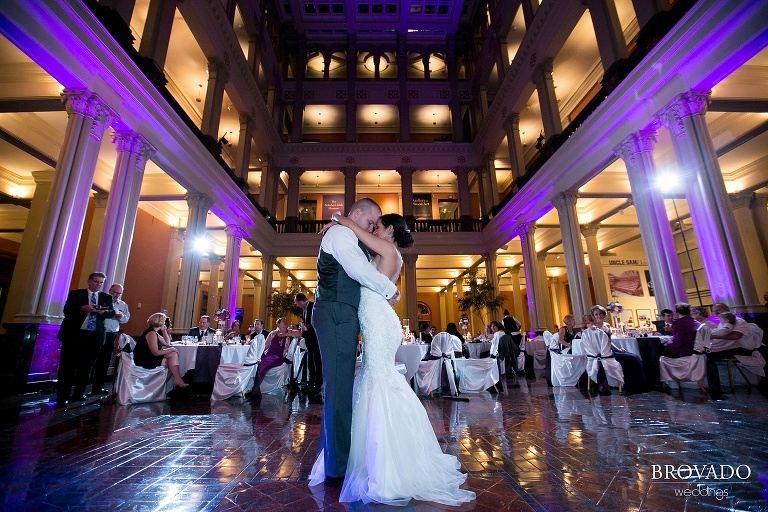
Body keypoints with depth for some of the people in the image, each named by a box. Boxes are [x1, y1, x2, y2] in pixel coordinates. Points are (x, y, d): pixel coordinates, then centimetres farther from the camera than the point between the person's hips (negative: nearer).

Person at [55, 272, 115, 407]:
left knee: (85, 367, 8)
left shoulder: (106, 297, 12)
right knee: (67, 367, 0)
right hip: (74, 335, -2)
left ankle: (79, 394, 19)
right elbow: (67, 309, -7)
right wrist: (83, 308, -26)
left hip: (94, 337, 3)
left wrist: (103, 311, -17)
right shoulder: (76, 293, 4)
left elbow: (111, 313, 5)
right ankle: (62, 397, 7)